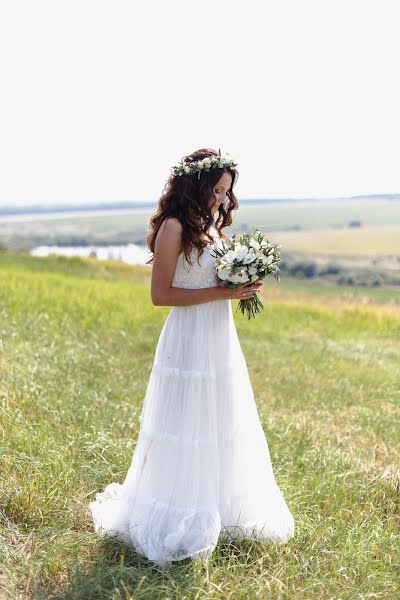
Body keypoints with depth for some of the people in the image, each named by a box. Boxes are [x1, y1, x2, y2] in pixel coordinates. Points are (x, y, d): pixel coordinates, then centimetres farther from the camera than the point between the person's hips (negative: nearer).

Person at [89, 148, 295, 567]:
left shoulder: (211, 226, 13)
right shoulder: (174, 227, -12)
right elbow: (161, 294, -15)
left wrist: (244, 285, 0)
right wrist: (221, 293, -18)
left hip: (222, 342, 9)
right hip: (190, 343, -9)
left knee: (224, 433, 16)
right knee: (186, 437, 1)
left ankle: (222, 513, 32)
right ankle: (179, 524, 18)